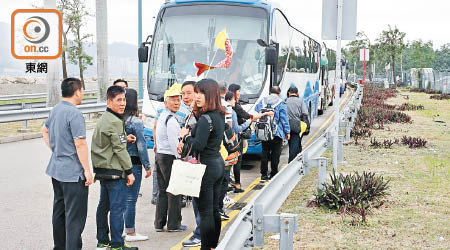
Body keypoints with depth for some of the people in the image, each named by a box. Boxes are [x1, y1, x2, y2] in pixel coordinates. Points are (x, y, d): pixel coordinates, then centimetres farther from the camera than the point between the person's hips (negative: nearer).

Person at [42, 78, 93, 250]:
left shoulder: (55, 110, 9)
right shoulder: (75, 114, -19)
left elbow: (45, 131, 25)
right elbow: (80, 144, -21)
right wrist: (87, 170, -17)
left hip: (56, 169, 9)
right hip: (73, 172, -9)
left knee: (59, 211, 19)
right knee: (75, 216, -4)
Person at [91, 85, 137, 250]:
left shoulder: (103, 119, 15)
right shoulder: (114, 122, -15)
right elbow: (119, 149, -17)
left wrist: (125, 138, 12)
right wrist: (129, 171, -12)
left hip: (102, 169, 10)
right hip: (114, 170, -10)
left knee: (104, 205, 14)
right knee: (117, 207, -7)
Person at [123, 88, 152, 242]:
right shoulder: (136, 122, -14)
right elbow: (141, 146, -13)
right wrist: (147, 166, -6)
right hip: (133, 163, -6)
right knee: (131, 199, 1)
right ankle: (130, 233, 9)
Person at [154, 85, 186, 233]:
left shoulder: (161, 117, 17)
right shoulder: (171, 120, -15)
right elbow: (174, 143, -20)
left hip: (159, 155, 10)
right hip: (169, 157, -10)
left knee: (162, 191, 13)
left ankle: (159, 223, 17)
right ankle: (173, 224, 4)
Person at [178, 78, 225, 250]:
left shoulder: (205, 119, -20)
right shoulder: (219, 116, 9)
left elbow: (199, 145, -25)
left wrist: (185, 136, -7)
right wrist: (185, 141, 4)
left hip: (207, 167, -9)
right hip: (218, 164, 9)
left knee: (205, 212, -3)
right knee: (214, 209, 16)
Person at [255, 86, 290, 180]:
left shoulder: (262, 101, 6)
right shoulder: (281, 104, -6)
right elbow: (284, 119, -6)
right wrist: (287, 131, -1)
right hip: (277, 133, -4)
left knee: (265, 152, 11)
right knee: (275, 154, 4)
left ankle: (264, 174, 11)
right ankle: (273, 174, 6)